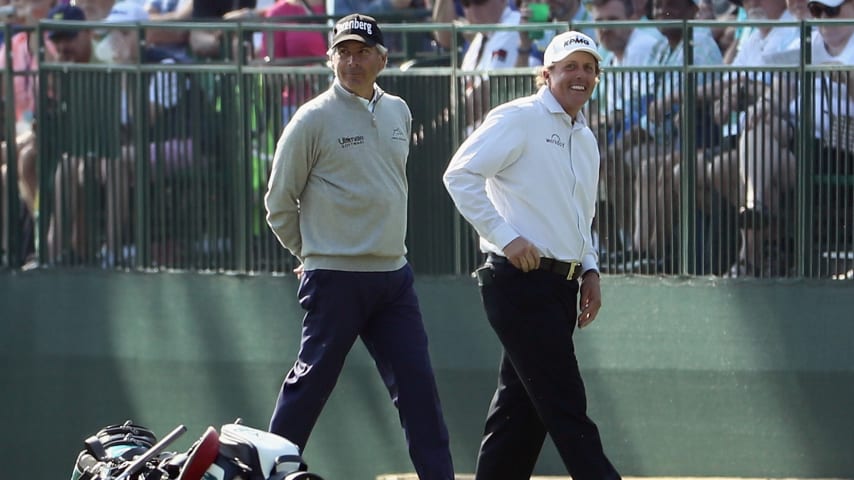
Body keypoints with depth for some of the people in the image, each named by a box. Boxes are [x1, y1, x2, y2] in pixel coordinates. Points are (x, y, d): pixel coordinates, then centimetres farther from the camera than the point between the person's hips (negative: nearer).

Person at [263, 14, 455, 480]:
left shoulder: (398, 113, 11)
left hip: (393, 274, 5)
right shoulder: (313, 119, -7)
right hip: (335, 279, -5)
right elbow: (279, 203, 0)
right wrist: (313, 255, 7)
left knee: (417, 384, 1)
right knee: (310, 383, -1)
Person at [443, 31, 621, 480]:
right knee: (564, 405, -10)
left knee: (521, 409, 9)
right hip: (520, 280, -9)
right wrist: (506, 238, -20)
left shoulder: (585, 139, 20)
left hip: (561, 286, 9)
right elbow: (460, 175, -15)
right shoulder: (518, 119, -6)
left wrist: (589, 270, 14)